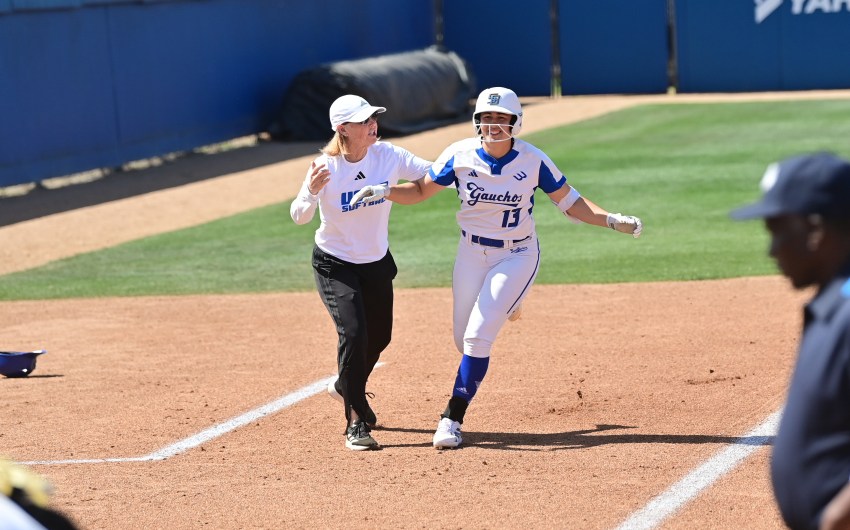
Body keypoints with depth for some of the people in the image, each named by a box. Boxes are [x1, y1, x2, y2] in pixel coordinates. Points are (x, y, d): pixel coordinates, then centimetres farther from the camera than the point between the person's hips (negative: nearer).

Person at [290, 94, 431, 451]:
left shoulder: (388, 155, -14)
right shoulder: (326, 167, -21)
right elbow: (299, 217, -21)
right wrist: (312, 192, -42)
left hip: (376, 263, 5)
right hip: (334, 265, -5)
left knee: (379, 337, 17)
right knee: (353, 333, -20)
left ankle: (346, 387, 48)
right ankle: (356, 422, -11)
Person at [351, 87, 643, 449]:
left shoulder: (533, 161, -15)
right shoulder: (460, 155, -12)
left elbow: (570, 202, -5)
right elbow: (420, 190, -3)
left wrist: (612, 221, -17)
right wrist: (384, 191, -21)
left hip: (517, 257, -3)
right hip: (471, 253, 3)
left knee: (478, 336, -16)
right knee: (464, 340, 9)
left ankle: (453, 418, -7)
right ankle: (501, 306, 45)